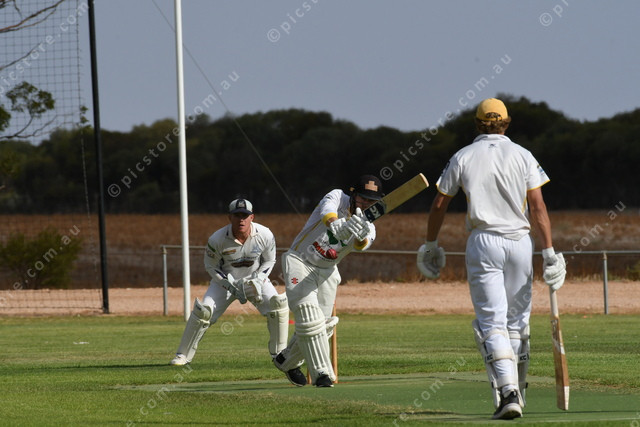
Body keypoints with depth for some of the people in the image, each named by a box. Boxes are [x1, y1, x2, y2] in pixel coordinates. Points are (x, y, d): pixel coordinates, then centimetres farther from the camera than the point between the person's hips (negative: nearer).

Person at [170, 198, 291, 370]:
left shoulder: (265, 235, -21)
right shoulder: (217, 239, -25)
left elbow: (269, 261, -3)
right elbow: (211, 266, -9)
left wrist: (257, 280, -19)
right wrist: (230, 286, -19)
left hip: (255, 279, 1)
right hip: (225, 280, -1)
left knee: (278, 304, -19)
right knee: (202, 311, -18)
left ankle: (278, 354, -4)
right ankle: (183, 354, -3)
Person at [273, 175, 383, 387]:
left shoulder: (368, 227, -3)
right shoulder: (337, 197, -13)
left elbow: (362, 244, -27)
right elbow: (327, 214, -37)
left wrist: (361, 236, -53)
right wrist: (338, 226, -61)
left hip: (327, 271, 6)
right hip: (300, 263, -5)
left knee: (323, 325, 5)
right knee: (309, 316, -19)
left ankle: (286, 361, 28)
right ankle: (322, 373, -19)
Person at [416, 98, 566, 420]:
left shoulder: (463, 158, 2)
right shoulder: (523, 156, 2)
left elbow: (439, 203, 7)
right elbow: (538, 207, -5)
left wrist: (431, 244, 20)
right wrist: (549, 252, -6)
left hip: (483, 242, -2)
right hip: (520, 241, 2)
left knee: (491, 322, -6)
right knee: (517, 320, 14)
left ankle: (508, 393, -23)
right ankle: (516, 390, 20)